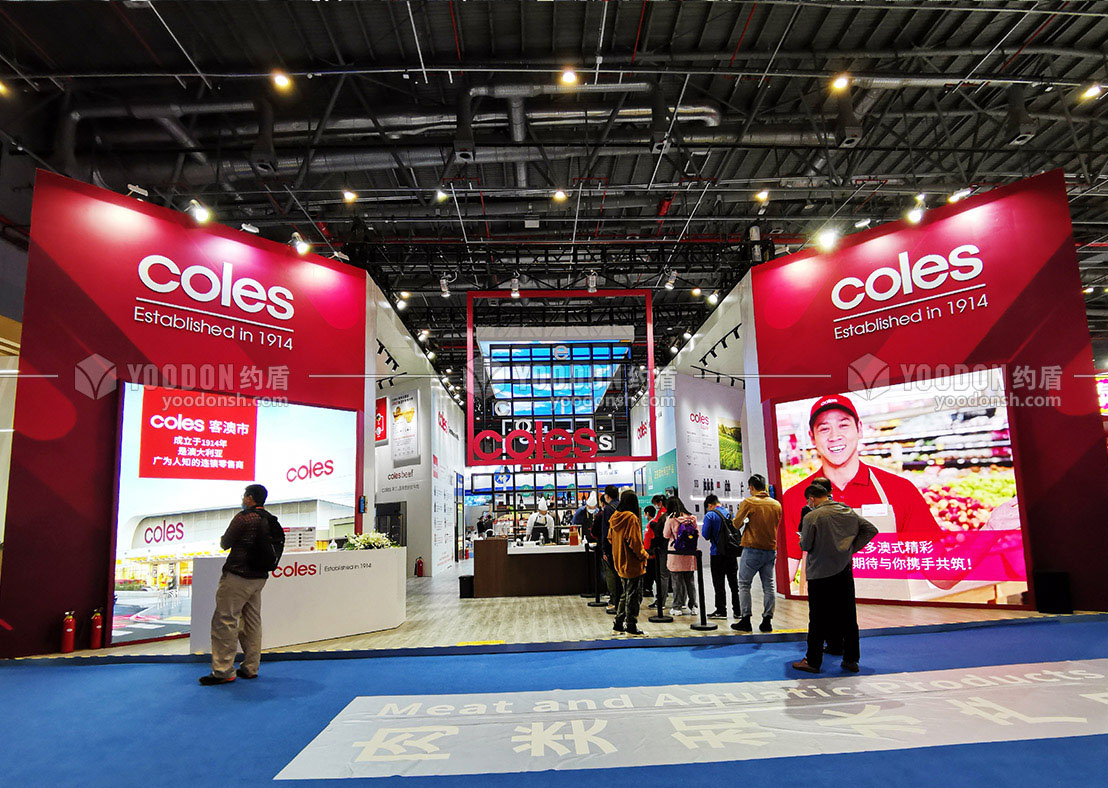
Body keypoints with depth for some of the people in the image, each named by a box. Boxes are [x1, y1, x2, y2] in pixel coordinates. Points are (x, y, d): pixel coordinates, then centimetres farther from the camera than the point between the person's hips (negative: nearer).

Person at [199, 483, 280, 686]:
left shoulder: (244, 518, -13)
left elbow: (225, 544, -7)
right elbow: (280, 544, 19)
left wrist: (224, 538, 15)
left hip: (238, 576, -8)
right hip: (259, 577, 8)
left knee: (224, 620, -3)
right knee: (252, 621, 13)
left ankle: (223, 671, -2)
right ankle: (250, 668, 18)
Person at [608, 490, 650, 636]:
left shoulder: (615, 517, 6)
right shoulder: (631, 518, -18)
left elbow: (611, 537, 14)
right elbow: (635, 542, -20)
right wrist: (643, 555, -7)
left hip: (620, 563, 8)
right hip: (632, 564, -8)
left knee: (626, 594, 19)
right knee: (633, 596, 2)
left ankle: (618, 624, 22)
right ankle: (631, 626, 7)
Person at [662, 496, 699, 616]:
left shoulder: (671, 519, -9)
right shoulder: (691, 518, 1)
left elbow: (666, 535, 1)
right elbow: (698, 534, 7)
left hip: (676, 555, -4)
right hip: (690, 555, 4)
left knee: (677, 581, 4)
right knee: (690, 580, 13)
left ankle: (677, 607, 7)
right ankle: (692, 606, 17)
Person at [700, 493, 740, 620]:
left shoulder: (710, 515, -9)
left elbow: (705, 535, -10)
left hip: (718, 554, -5)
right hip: (732, 553, 5)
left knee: (719, 583, 2)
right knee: (734, 582, 11)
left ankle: (721, 611, 5)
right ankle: (737, 610, 15)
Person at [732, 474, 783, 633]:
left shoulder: (748, 502, -8)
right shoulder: (776, 504, 6)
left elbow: (737, 523, -6)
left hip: (752, 549, -4)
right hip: (771, 550, 5)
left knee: (744, 584, 4)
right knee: (769, 586, 8)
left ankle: (745, 619, 1)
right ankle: (767, 621, 9)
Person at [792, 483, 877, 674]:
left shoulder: (812, 517, -15)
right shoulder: (849, 512, 3)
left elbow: (806, 545, -11)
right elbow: (871, 530, 8)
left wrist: (801, 540, 11)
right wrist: (852, 547, 8)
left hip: (820, 574, -5)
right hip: (844, 571, 5)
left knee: (818, 619, 3)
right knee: (848, 617, 13)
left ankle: (813, 661, 11)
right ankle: (851, 660, 21)